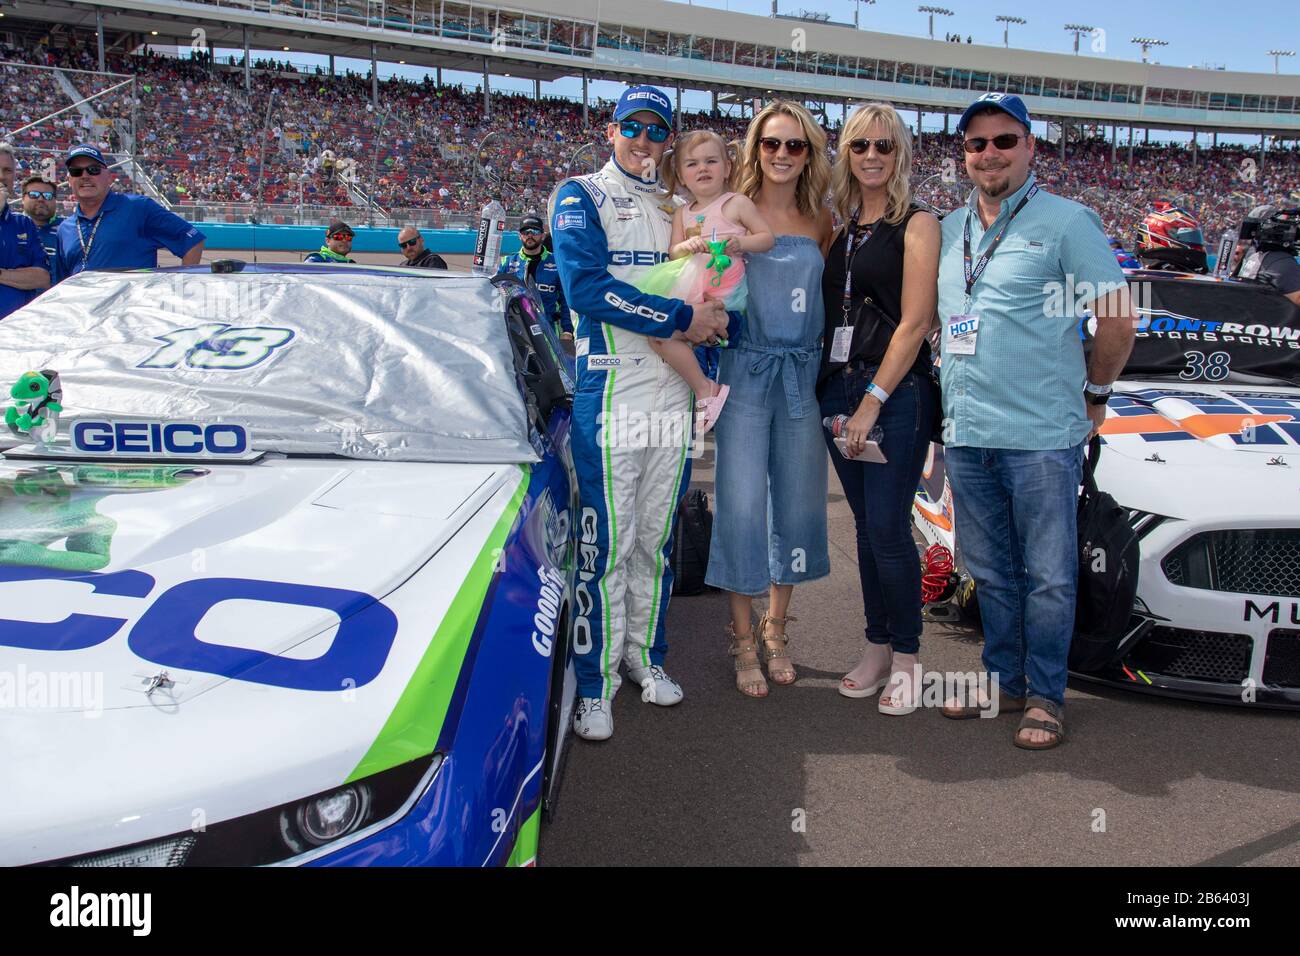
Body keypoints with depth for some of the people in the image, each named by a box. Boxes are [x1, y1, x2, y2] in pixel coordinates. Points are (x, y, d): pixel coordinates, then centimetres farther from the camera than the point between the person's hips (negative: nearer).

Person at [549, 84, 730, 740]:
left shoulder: (681, 208, 18)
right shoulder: (580, 197, 0)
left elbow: (710, 293, 19)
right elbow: (586, 286, -16)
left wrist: (714, 323, -6)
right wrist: (680, 318, -16)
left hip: (673, 395, 6)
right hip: (610, 391, -5)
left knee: (656, 538, 13)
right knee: (605, 543, -4)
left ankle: (643, 654, 27)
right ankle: (593, 683, 6)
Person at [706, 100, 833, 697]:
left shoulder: (819, 221, 9)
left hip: (804, 375, 4)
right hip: (747, 372, -4)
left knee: (798, 503, 9)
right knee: (742, 504, -3)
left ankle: (775, 629, 27)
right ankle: (743, 637, 14)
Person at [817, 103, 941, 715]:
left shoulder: (916, 224, -4)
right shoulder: (840, 227, 15)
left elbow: (915, 323, -11)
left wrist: (873, 401, -15)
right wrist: (838, 395, 4)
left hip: (896, 394, -6)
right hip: (839, 390, 6)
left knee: (889, 531, -4)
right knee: (866, 528, 11)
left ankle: (905, 659, 11)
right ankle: (878, 649, 22)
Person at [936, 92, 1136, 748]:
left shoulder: (1066, 221, -3)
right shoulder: (947, 231, 14)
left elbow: (1118, 320, -2)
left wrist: (1093, 392, 3)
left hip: (1042, 436, -5)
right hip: (965, 435, 6)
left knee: (1047, 576, 3)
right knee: (990, 572, 14)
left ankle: (1045, 695, 15)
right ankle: (1004, 678, 28)